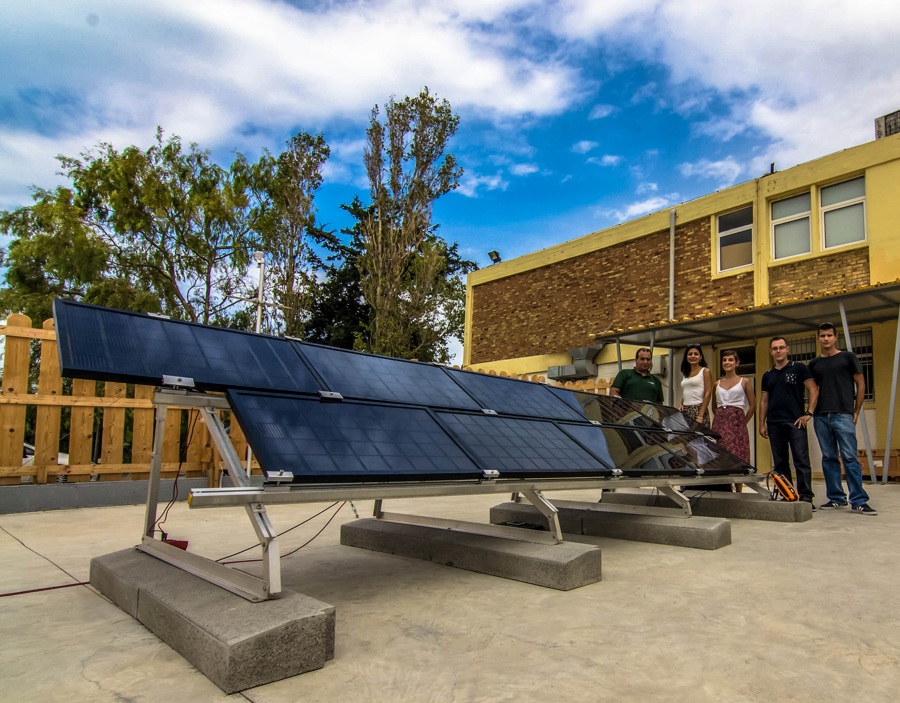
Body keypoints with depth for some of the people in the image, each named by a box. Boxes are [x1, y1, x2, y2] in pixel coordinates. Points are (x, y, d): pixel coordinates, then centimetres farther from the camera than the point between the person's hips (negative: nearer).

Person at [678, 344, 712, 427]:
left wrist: (700, 416, -15)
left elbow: (708, 394, -6)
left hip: (698, 410, -5)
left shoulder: (705, 371, 2)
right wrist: (681, 404, 2)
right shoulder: (685, 373, 18)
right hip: (685, 411, 5)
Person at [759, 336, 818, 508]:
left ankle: (806, 497, -2)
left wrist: (808, 413, -11)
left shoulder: (798, 368, 3)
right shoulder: (767, 375, 16)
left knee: (801, 461, -7)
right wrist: (762, 423, 9)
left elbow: (814, 390, -3)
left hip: (795, 422, -5)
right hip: (774, 423, 5)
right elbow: (763, 400, 16)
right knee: (780, 463, 7)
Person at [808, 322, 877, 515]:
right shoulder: (814, 364, 15)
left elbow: (860, 384, 5)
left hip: (843, 414, -4)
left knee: (850, 457, -7)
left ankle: (859, 501, -3)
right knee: (829, 458, 6)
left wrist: (856, 411, 0)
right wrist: (811, 411, 5)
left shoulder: (848, 357, 6)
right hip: (821, 417, 4)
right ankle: (836, 498, 13)